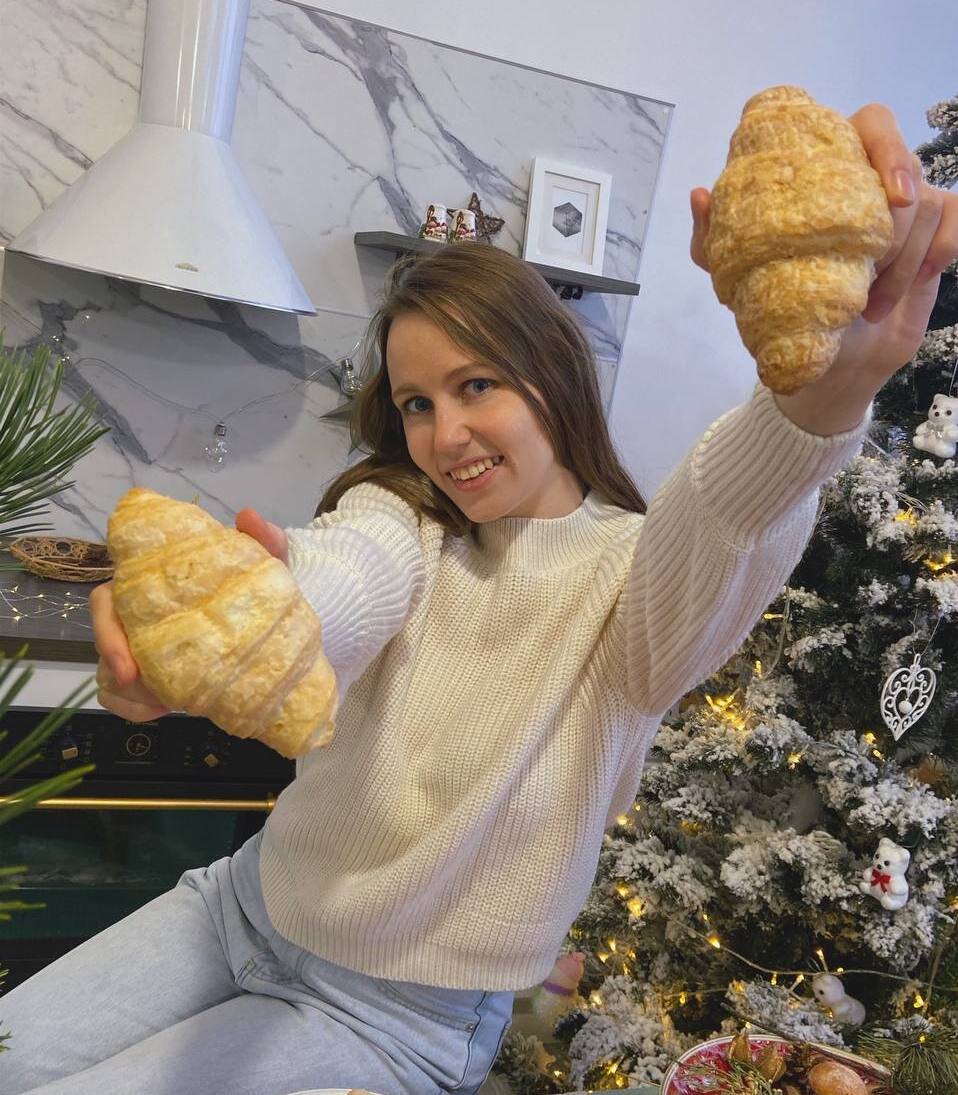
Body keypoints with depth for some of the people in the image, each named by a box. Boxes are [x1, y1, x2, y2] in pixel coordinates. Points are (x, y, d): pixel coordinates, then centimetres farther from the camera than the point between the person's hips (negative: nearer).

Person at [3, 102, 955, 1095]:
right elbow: (334, 585, -30)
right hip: (252, 899, 4)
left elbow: (722, 525, -41)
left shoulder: (629, 576, -16)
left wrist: (826, 389, -63)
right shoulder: (393, 514, -6)